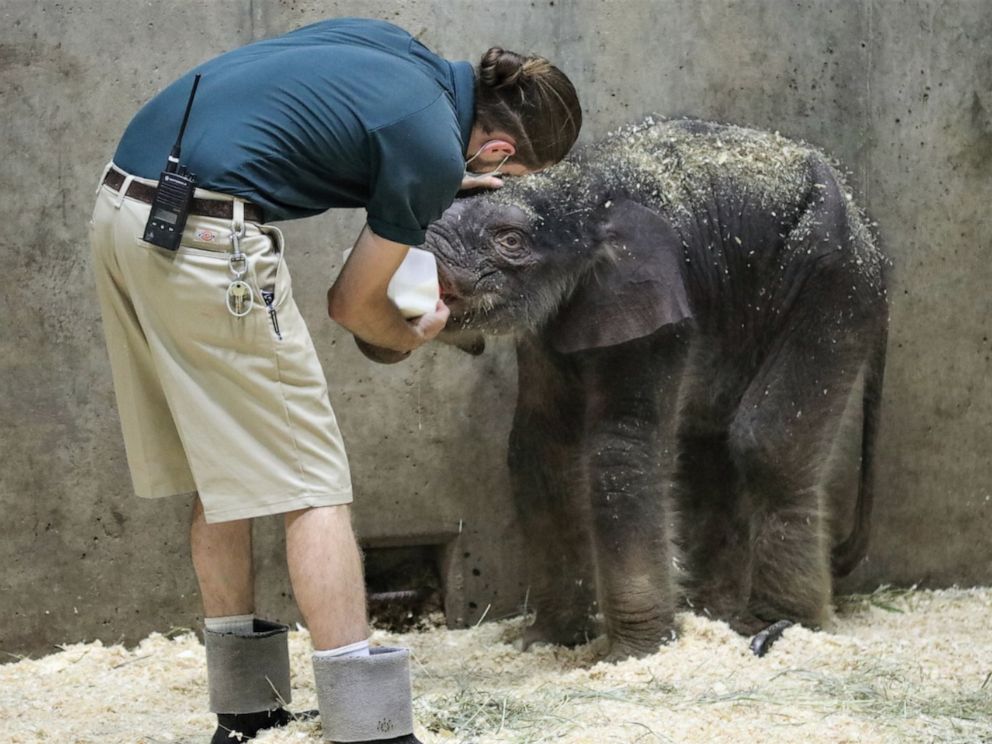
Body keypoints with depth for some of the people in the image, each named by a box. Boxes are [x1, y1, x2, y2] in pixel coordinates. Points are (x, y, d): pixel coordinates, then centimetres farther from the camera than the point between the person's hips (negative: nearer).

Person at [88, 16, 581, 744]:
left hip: (123, 202, 9)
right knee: (311, 485, -2)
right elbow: (352, 304, 5)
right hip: (205, 236, -9)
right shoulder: (435, 150, -6)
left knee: (222, 473, 18)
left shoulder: (392, 47, 14)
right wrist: (413, 336, 27)